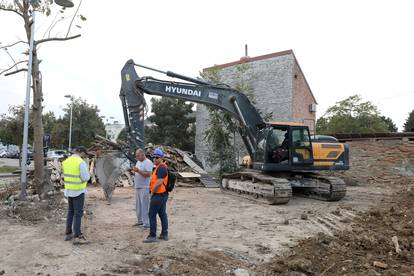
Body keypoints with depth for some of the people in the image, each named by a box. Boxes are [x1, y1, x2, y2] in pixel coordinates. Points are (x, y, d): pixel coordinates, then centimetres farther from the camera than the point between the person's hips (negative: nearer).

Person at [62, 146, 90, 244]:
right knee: (78, 213, -4)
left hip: (69, 190, 7)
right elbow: (86, 178, -18)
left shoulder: (66, 161, 6)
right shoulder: (81, 163, -19)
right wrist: (88, 173, 3)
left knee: (71, 212, 18)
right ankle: (77, 237, -2)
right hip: (78, 191, -7)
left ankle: (68, 233, 24)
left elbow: (67, 175, 16)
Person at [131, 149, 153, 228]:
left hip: (144, 187, -9)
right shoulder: (138, 162, 16)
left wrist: (138, 171, -25)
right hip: (137, 187, 9)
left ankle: (146, 223, 0)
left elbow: (148, 174, -22)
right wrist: (134, 172, 3)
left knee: (144, 205, -6)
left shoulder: (148, 163, -12)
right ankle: (140, 220, 27)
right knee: (138, 205, 15)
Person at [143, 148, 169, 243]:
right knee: (163, 214, 13)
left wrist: (152, 192, -14)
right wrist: (152, 189, 16)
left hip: (158, 195, -10)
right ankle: (164, 234, 20)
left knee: (152, 215, -3)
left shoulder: (161, 168, -19)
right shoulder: (162, 167, 14)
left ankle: (152, 236, 3)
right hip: (163, 194, 10)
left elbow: (159, 182, -26)